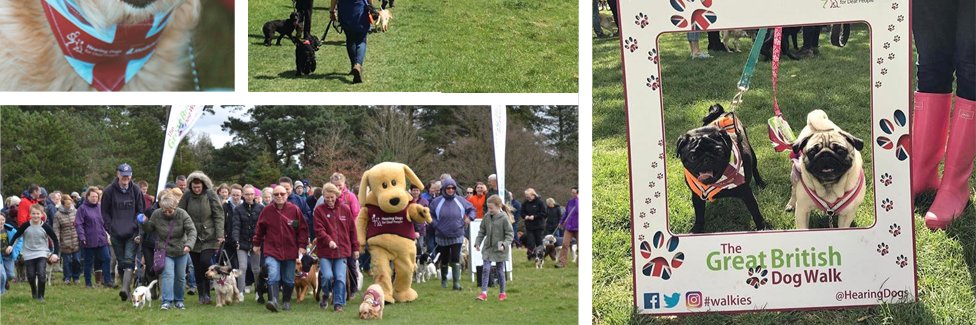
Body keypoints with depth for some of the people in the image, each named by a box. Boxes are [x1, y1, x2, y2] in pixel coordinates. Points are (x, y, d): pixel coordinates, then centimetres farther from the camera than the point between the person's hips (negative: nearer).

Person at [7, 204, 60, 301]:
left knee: (41, 275, -15)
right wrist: (10, 245, -4)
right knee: (31, 276, 3)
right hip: (28, 254, 1)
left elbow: (55, 240, -3)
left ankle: (41, 296, -1)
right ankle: (34, 292, 31)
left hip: (42, 254, -1)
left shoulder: (45, 227, -8)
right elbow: (16, 235, 8)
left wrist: (55, 253, -12)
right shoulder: (26, 226, -6)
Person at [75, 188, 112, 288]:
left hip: (101, 240, 5)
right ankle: (88, 283, 14)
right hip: (89, 241, -5)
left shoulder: (99, 208, 11)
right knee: (88, 262, 5)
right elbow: (78, 224, -10)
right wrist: (82, 237, -19)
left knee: (106, 259, -3)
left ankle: (107, 280, 3)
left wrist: (107, 234, 14)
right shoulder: (82, 208, -6)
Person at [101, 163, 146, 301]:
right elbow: (105, 212, 8)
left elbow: (141, 211, 10)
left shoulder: (136, 190, 4)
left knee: (129, 261, -14)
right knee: (121, 263, 6)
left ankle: (125, 289, -27)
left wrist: (137, 228, -1)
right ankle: (126, 290, 13)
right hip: (116, 233, 1)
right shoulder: (109, 191, 2)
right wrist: (111, 229, -3)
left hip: (132, 233, -1)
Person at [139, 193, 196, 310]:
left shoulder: (182, 214, -15)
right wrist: (144, 223, -16)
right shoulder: (156, 214, -10)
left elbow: (192, 231, -20)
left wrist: (189, 244, -37)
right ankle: (167, 301, -20)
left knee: (180, 276, 9)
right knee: (168, 274, -16)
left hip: (181, 251, 1)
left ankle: (178, 300, 25)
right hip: (165, 250, -1)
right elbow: (150, 230, 6)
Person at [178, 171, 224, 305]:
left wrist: (220, 235, -13)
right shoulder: (187, 197, 1)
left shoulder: (211, 196, -5)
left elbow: (219, 216, -6)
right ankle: (201, 294, 17)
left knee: (205, 262, -16)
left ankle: (206, 293, -1)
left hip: (209, 237, -3)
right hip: (193, 237, 3)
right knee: (197, 267, 6)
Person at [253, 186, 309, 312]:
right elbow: (259, 229, 12)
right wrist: (256, 244, 15)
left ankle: (286, 302, 26)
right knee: (273, 276, -19)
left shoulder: (294, 210, 0)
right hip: (272, 250, -1)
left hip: (290, 251, 1)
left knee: (289, 279, 11)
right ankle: (273, 300, -28)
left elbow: (303, 228, 4)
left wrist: (302, 245, -1)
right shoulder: (267, 210, 2)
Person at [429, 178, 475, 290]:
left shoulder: (461, 201, -1)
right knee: (444, 260, 12)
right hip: (442, 237, 0)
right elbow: (430, 215, 6)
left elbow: (472, 209, 14)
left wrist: (469, 217, -4)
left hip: (457, 236, 0)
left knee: (455, 260, -9)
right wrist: (435, 224, -7)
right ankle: (444, 280, 32)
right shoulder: (437, 202, -4)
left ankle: (457, 282, -9)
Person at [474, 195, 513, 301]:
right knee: (485, 269, -6)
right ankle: (484, 293, -5)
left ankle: (502, 293, 22)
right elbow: (482, 231, 10)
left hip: (500, 250, -4)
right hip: (488, 248, 4)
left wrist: (504, 245, -23)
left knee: (500, 270, 7)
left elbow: (510, 234, -11)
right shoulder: (487, 217, 0)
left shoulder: (504, 218, -14)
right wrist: (477, 242, 0)